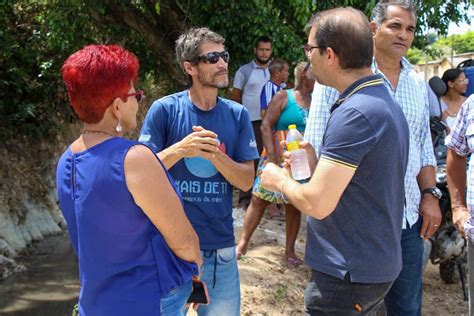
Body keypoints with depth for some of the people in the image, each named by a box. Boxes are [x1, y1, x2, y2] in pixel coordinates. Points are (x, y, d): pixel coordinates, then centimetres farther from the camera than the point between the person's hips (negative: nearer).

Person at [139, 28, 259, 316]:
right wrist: (180, 149, -24)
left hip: (220, 244, 3)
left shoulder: (238, 115, 1)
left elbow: (246, 181, -2)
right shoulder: (165, 110, -8)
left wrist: (215, 155, -20)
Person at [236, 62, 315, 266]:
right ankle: (243, 242, 14)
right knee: (260, 200, 1)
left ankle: (290, 250, 18)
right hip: (277, 159, -3)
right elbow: (266, 125, -7)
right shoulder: (284, 97, -2)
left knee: (294, 205, 8)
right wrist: (272, 156, -14)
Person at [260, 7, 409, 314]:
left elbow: (318, 204, -24)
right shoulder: (386, 102, 8)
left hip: (349, 275, -10)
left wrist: (281, 180, -7)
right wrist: (317, 164, 7)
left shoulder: (354, 113, -23)